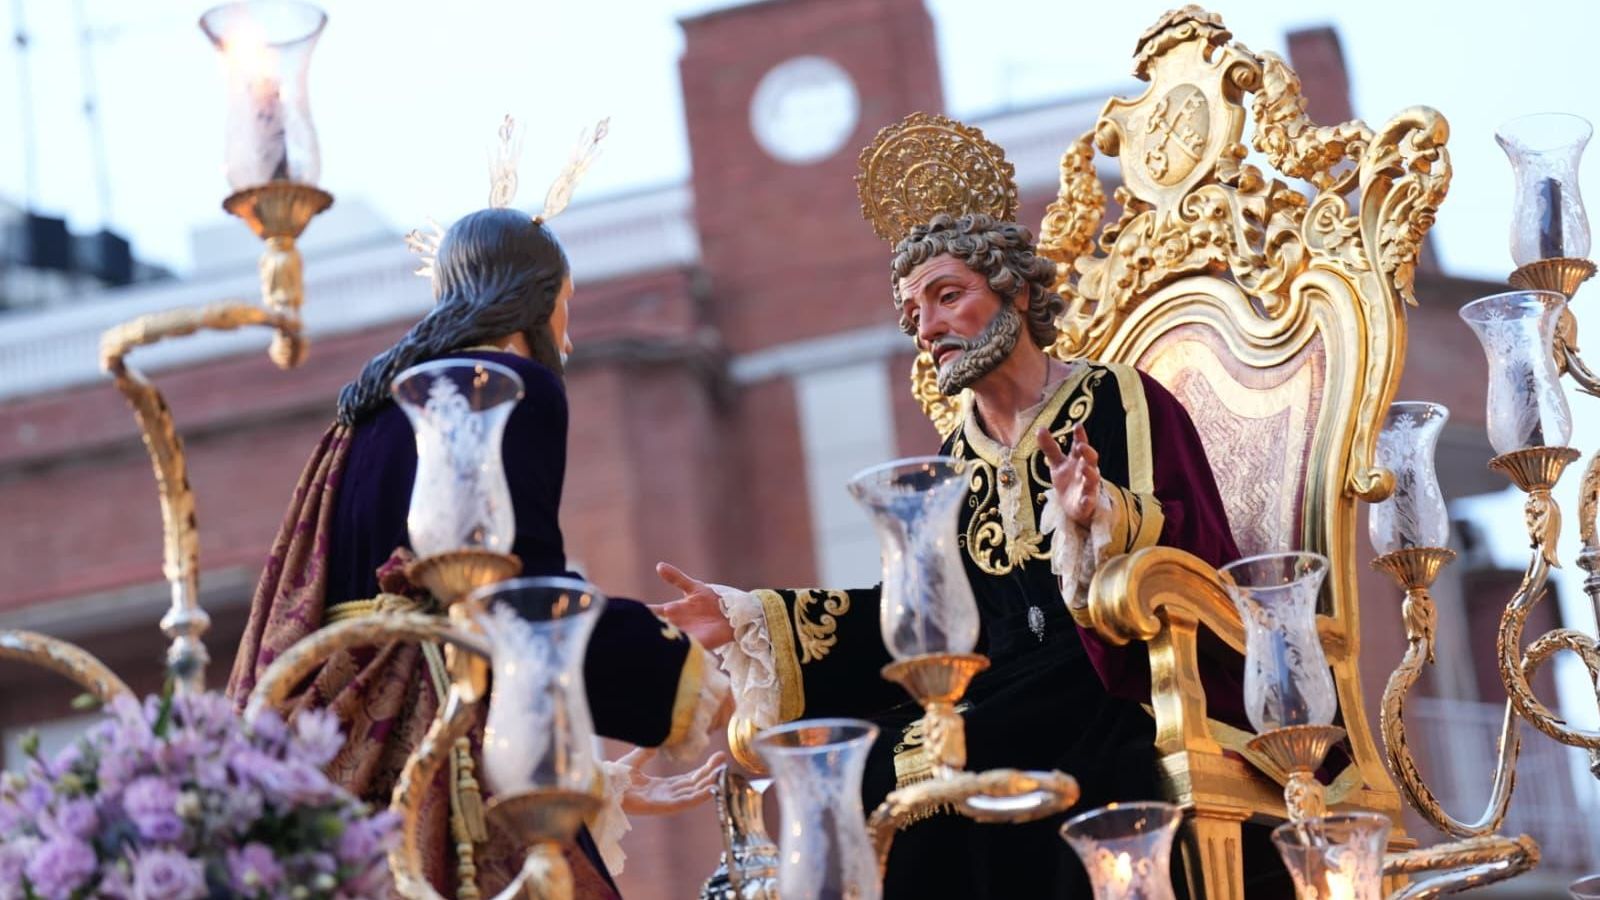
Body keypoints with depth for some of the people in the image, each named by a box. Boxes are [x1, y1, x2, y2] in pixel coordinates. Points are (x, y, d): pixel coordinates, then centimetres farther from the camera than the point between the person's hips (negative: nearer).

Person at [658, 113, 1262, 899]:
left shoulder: (1117, 401, 2)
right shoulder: (956, 459, 18)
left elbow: (1199, 542, -8)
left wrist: (1103, 517, -27)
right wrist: (752, 618, 6)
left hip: (1124, 691, -5)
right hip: (1000, 701, 5)